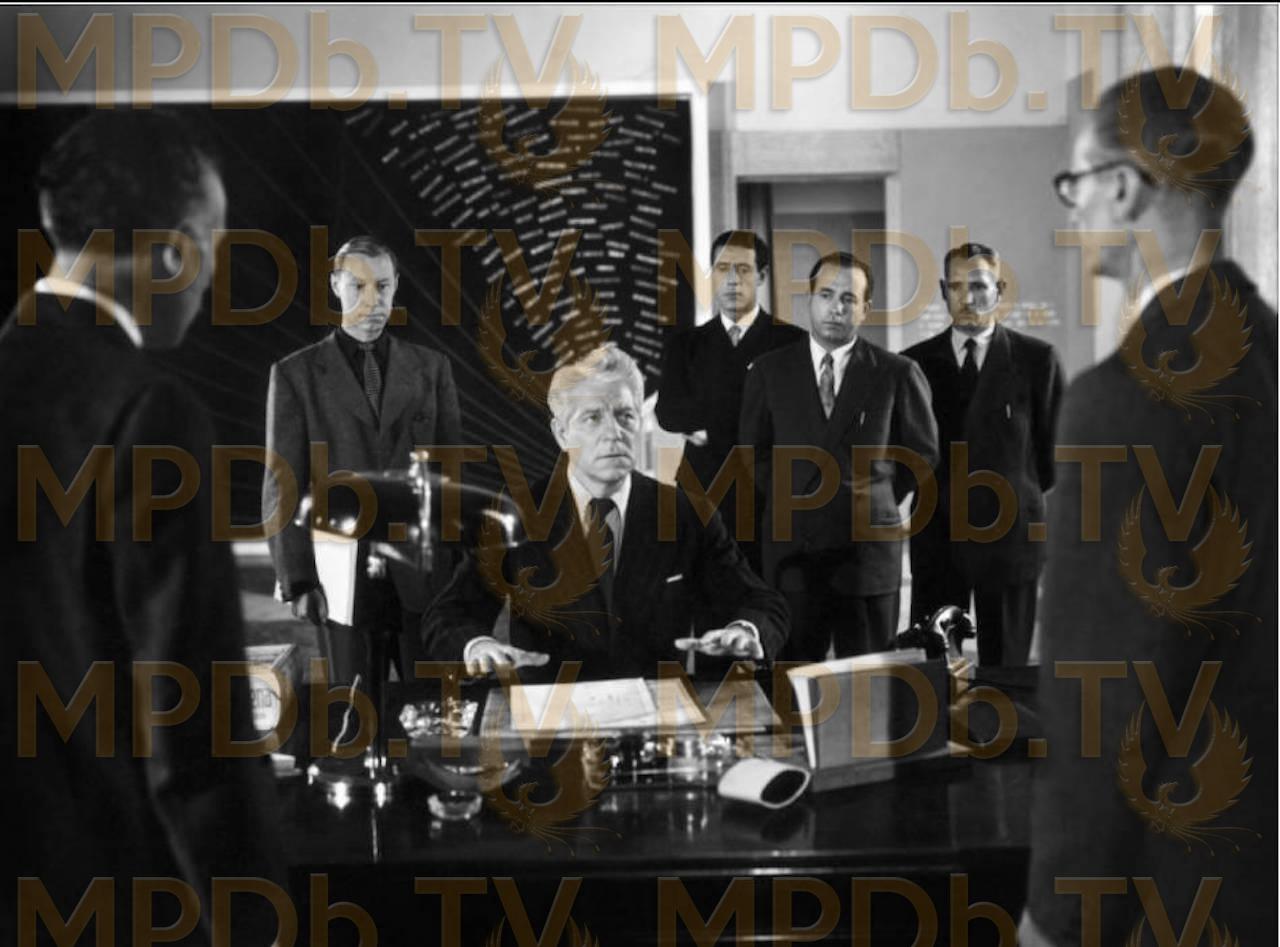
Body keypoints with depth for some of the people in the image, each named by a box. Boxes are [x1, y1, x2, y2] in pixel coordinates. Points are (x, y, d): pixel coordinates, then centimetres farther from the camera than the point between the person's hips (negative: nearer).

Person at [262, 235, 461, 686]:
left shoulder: (431, 368, 10)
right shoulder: (295, 374, 4)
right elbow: (283, 487, 1)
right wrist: (298, 581, -7)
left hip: (423, 575, 2)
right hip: (343, 577, -1)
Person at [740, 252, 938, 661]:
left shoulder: (897, 373, 1)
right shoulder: (769, 370, 6)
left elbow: (922, 451, 11)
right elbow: (753, 450, 14)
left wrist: (882, 501, 5)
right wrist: (786, 498, 6)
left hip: (868, 548, -1)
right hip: (792, 549, 1)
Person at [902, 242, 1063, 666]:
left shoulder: (1036, 358, 2)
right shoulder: (916, 362, 5)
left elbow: (1054, 441, 7)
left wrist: (1023, 491, 9)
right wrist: (929, 493, 6)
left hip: (1008, 533, -1)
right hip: (937, 535, 1)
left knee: (1006, 658, 6)